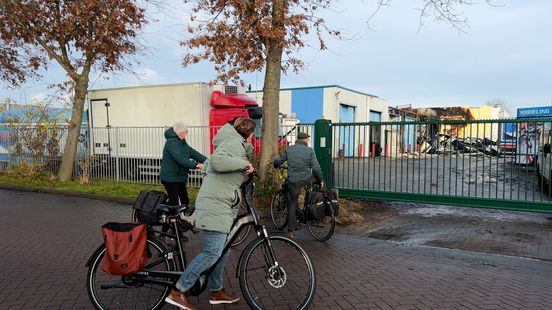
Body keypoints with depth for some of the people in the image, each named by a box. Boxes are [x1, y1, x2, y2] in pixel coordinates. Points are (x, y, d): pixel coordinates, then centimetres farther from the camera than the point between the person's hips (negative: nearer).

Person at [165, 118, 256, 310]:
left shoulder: (231, 143, 22)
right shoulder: (235, 144, -11)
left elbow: (207, 166, 26)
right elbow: (217, 161, -30)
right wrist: (244, 163, -21)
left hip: (220, 206, 11)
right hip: (215, 205, -11)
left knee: (222, 251, 16)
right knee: (212, 253, -10)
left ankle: (216, 292, 27)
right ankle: (178, 292, -1)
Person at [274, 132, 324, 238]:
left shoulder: (289, 149, 3)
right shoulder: (310, 150, -3)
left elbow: (278, 162, 7)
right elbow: (316, 167, -8)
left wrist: (275, 165, 30)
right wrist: (321, 180, 5)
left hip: (293, 181, 2)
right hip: (307, 179, -2)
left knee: (293, 203, 10)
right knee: (317, 176, 29)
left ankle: (290, 230, 5)